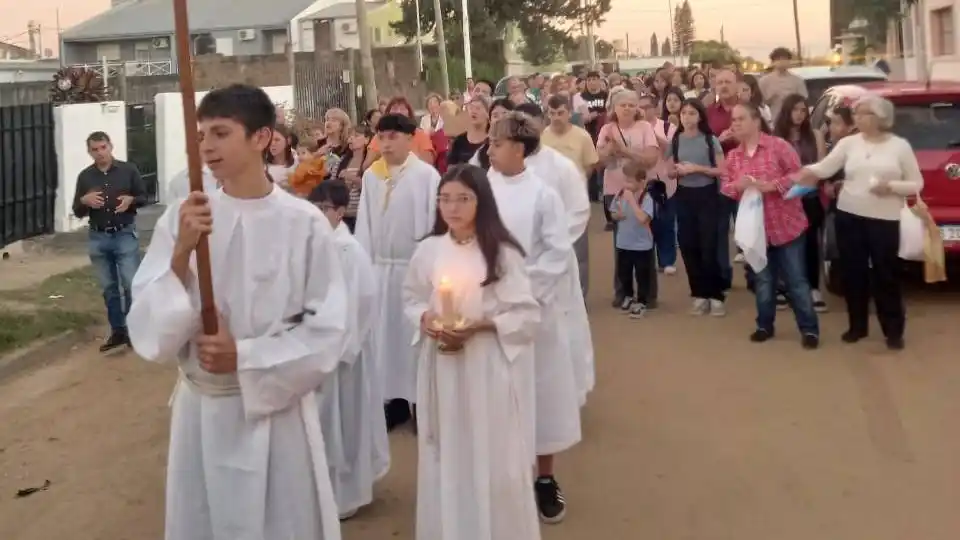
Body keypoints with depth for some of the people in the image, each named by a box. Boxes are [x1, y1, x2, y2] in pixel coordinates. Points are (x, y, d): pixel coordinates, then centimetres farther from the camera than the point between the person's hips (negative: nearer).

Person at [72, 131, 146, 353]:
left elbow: (144, 197, 6)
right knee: (109, 288, 9)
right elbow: (77, 212, 9)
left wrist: (131, 200, -16)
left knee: (132, 285, -6)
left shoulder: (128, 170, -1)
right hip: (97, 238, 3)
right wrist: (85, 200, -13)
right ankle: (117, 332, 19)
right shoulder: (85, 176, 4)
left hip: (125, 235, -3)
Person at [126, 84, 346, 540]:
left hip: (279, 410, -2)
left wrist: (245, 358, -17)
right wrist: (182, 251, -21)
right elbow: (149, 329, -8)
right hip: (200, 409, 2)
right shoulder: (181, 218, -4)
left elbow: (326, 330, -8)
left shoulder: (304, 223, -10)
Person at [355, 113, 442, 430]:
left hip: (415, 265, -4)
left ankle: (420, 399, 13)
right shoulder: (370, 175, 5)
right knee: (385, 332, 9)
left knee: (414, 331, 3)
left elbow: (434, 220, -8)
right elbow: (364, 223, 6)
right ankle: (394, 397, 18)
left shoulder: (426, 174, -8)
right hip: (380, 266, 4)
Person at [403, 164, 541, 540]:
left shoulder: (502, 252, -8)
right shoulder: (427, 250, 1)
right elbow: (411, 300, 13)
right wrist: (425, 318, -9)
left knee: (492, 456, 2)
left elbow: (528, 315, -7)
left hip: (488, 366, -3)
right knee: (446, 455, 11)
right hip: (442, 364, 3)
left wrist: (482, 324, -19)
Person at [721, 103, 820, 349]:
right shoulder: (732, 156, 7)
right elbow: (726, 189, 7)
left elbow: (798, 174, -10)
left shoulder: (778, 145, -8)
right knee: (763, 279, 14)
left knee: (796, 279, 1)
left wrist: (770, 185, -20)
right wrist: (738, 185, -14)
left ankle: (809, 329, 9)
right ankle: (765, 325, 27)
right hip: (755, 226, 4)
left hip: (786, 223, -4)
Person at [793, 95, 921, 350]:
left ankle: (894, 330, 12)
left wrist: (891, 187, -15)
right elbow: (825, 167, -7)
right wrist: (807, 171, -27)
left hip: (885, 219, -3)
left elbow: (917, 184, 3)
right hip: (849, 215, 3)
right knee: (852, 273, 7)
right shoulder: (848, 143, 4)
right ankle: (857, 326, 21)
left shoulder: (900, 146, 0)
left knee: (885, 274, 0)